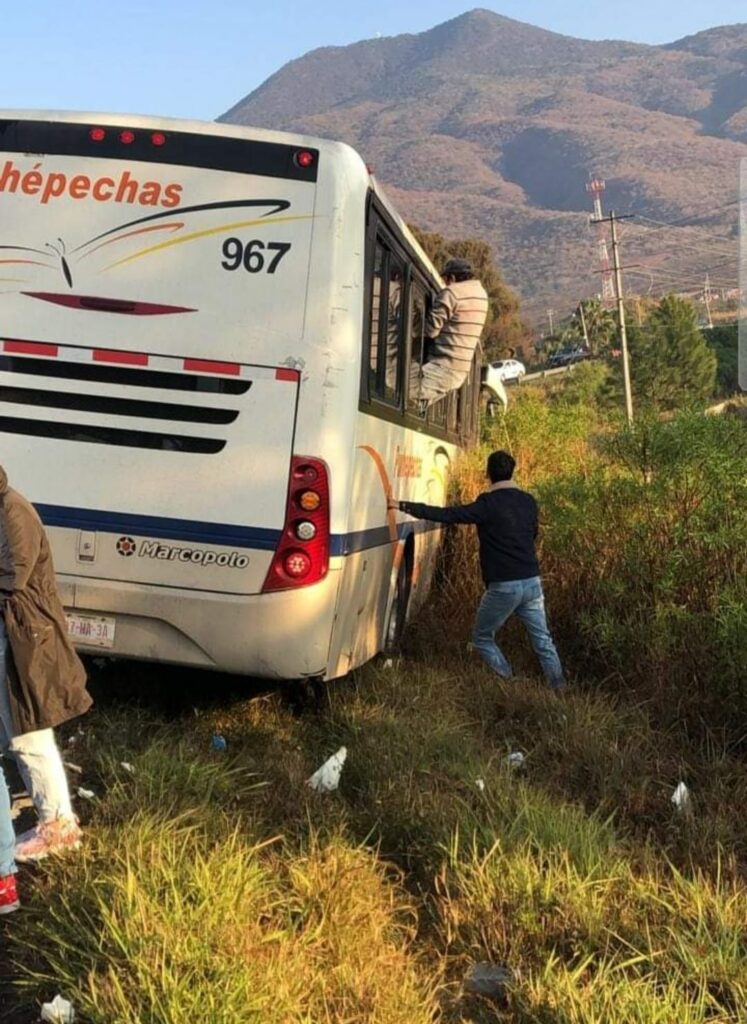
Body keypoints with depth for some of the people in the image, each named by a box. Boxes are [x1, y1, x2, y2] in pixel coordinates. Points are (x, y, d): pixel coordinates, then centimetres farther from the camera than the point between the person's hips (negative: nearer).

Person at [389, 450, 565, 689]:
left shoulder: (489, 504, -11)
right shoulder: (529, 502, 8)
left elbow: (446, 515, -14)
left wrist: (403, 506, -11)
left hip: (504, 586, -6)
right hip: (532, 582, 6)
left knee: (482, 639, 13)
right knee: (542, 640, 14)